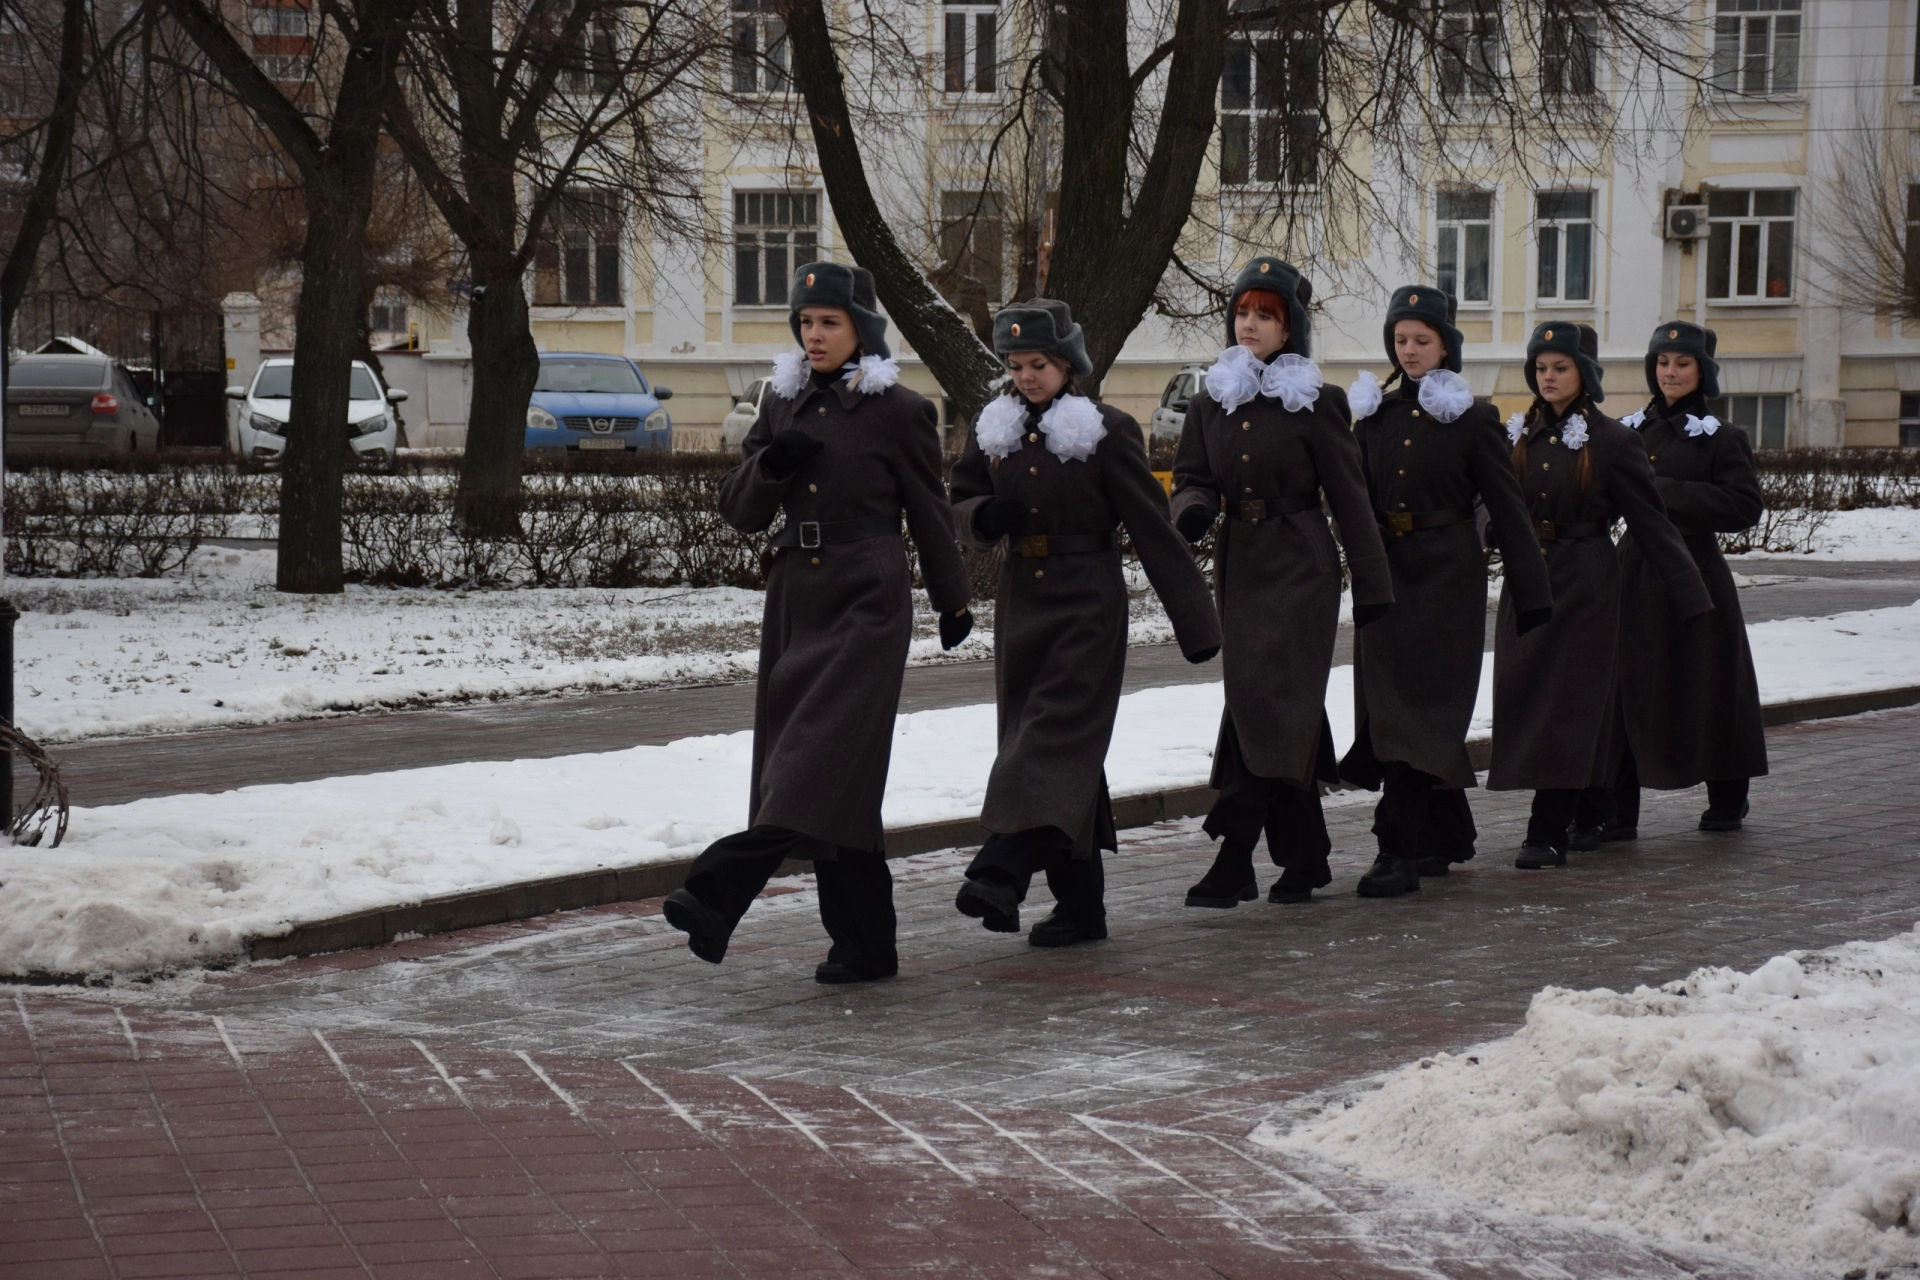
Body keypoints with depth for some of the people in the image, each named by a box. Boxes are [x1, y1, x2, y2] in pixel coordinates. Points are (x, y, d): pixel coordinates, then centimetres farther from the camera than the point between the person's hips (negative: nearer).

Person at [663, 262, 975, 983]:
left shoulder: (898, 411, -3)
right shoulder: (784, 405, 11)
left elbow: (927, 512, 5)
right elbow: (740, 511, 11)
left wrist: (953, 601, 13)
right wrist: (771, 464, -10)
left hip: (868, 604, -6)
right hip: (795, 597, 6)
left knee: (819, 757, -18)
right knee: (840, 780, 7)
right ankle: (864, 945, 12)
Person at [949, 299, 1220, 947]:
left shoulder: (1106, 431, -6)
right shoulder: (994, 429, 8)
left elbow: (1153, 529, -5)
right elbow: (961, 504, 16)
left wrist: (1195, 622, -6)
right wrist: (985, 516, -10)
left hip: (1087, 603, -5)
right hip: (1021, 600, 5)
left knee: (1054, 731, -16)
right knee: (1064, 750, 6)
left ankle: (1003, 871, -29)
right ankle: (1080, 904, 11)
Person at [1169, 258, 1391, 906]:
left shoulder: (1315, 404, -5)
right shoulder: (1211, 403, 9)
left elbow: (1349, 496, -3)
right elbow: (1193, 477, 9)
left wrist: (1372, 585, -4)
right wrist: (1192, 510, -16)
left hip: (1298, 566, -5)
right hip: (1238, 562, 5)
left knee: (1265, 702, -13)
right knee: (1287, 711, 10)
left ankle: (1234, 861, -14)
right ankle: (1305, 858, 18)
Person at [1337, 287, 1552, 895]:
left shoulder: (1472, 418, -2)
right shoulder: (1375, 415, 11)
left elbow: (1507, 509, -2)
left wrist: (1531, 593, -5)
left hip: (1447, 578, -5)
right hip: (1386, 575, 5)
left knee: (1418, 709, -11)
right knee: (1390, 705, 7)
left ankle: (1400, 850, -13)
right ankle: (1445, 838, 22)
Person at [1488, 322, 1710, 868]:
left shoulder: (1612, 441, -4)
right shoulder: (1518, 436, 9)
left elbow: (1651, 523, -4)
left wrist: (1691, 597, -6)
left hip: (1583, 586, -5)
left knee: (1567, 701, -7)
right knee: (1524, 696, 1)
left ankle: (1549, 833, -8)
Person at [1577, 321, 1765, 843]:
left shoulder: (1721, 438, -3)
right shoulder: (1631, 432, 11)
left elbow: (1745, 506, -13)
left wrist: (1667, 493, -17)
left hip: (1693, 572, -4)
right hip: (1634, 570, 4)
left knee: (1704, 685, 6)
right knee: (1621, 687, -5)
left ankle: (1727, 797, 26)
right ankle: (1613, 810, -5)